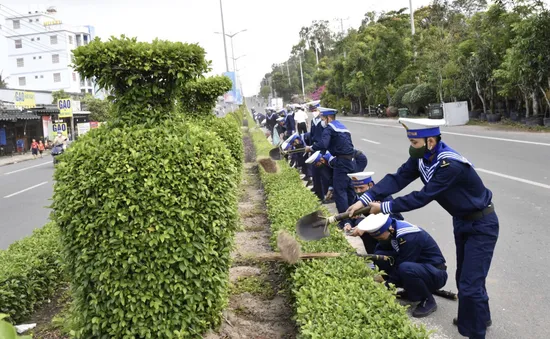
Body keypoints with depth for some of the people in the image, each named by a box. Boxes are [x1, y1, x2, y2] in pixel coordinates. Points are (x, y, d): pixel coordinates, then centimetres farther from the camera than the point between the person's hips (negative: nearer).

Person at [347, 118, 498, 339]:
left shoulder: (451, 165, -35)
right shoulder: (422, 156, -9)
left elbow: (423, 197, -34)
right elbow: (397, 178, -16)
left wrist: (384, 207, -27)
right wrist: (365, 199, -27)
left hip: (481, 225, -9)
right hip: (461, 220, 9)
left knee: (470, 284, -7)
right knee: (464, 276, 23)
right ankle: (479, 318, 46)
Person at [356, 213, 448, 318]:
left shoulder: (409, 237, -30)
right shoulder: (391, 230, -8)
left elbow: (402, 268, -27)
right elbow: (379, 250, -2)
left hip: (436, 274, -8)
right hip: (417, 265, 8)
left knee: (405, 269, -38)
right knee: (379, 256, -10)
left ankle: (428, 301, -10)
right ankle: (412, 290, 7)